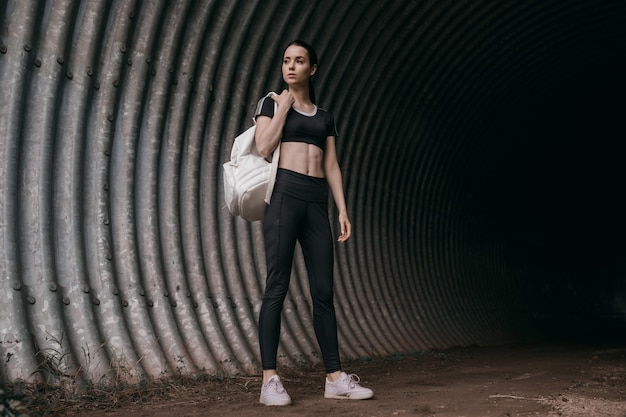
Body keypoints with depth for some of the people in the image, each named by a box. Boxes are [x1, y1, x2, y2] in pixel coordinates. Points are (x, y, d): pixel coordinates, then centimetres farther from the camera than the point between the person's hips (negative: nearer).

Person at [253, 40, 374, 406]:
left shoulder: (325, 117, 22)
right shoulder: (272, 102, 11)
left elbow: (332, 166, 16)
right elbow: (263, 148, -6)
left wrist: (343, 210, 7)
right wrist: (283, 106, -1)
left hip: (317, 201, 4)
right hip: (285, 194, -4)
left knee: (324, 290, 2)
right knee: (278, 287, -8)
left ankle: (335, 377, 4)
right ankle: (270, 379, -7)